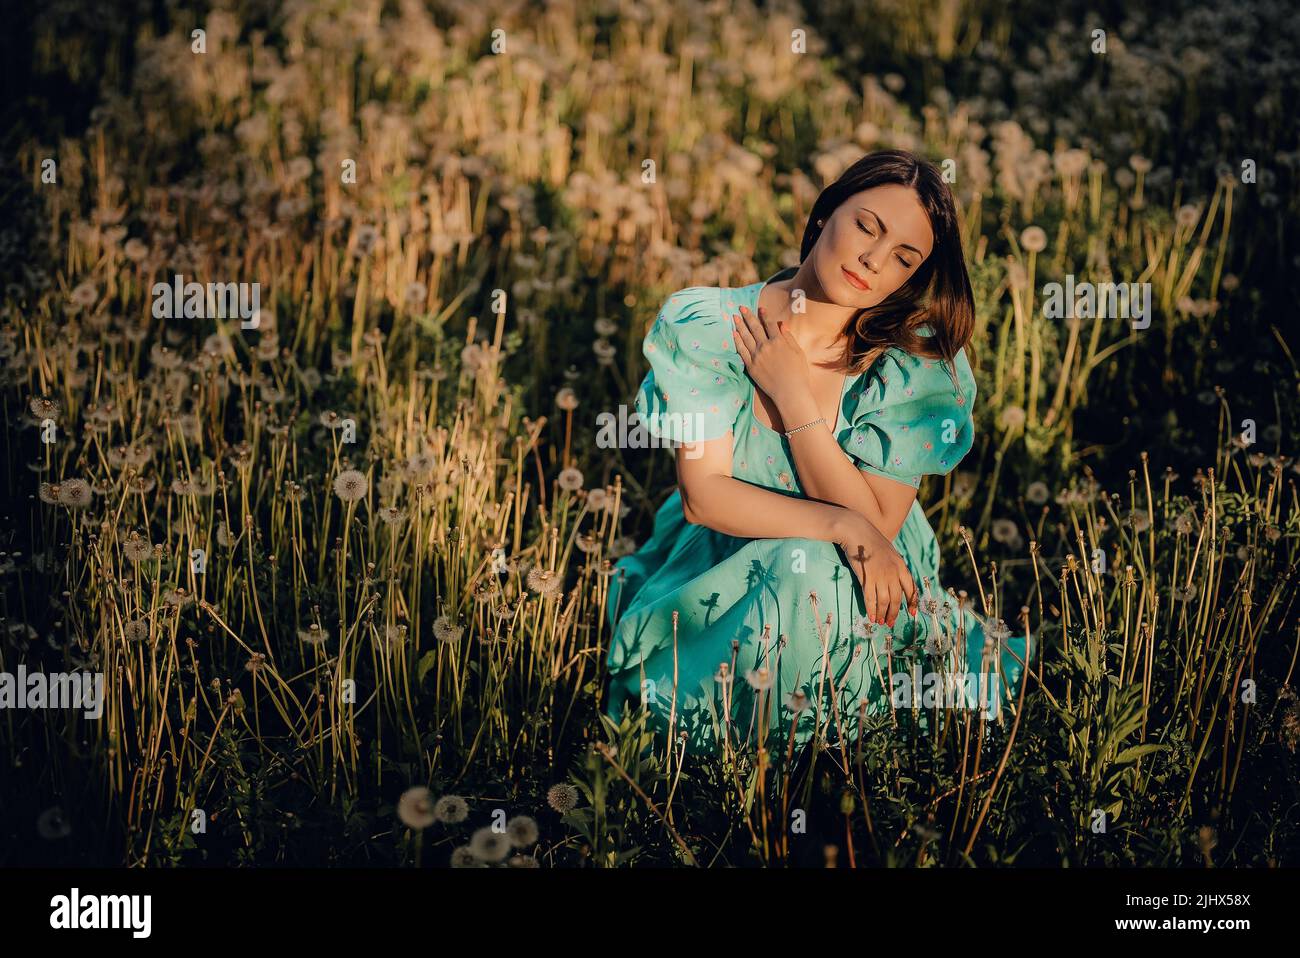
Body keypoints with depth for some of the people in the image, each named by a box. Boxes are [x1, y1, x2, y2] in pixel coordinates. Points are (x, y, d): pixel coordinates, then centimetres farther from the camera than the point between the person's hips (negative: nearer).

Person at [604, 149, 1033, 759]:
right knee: (801, 564, -33)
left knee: (815, 575, -33)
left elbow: (877, 524, -19)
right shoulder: (706, 328, -13)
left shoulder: (917, 362, -13)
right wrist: (843, 527, -30)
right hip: (720, 578, -1)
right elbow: (705, 495, -18)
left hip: (865, 596, 1)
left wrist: (792, 394, -22)